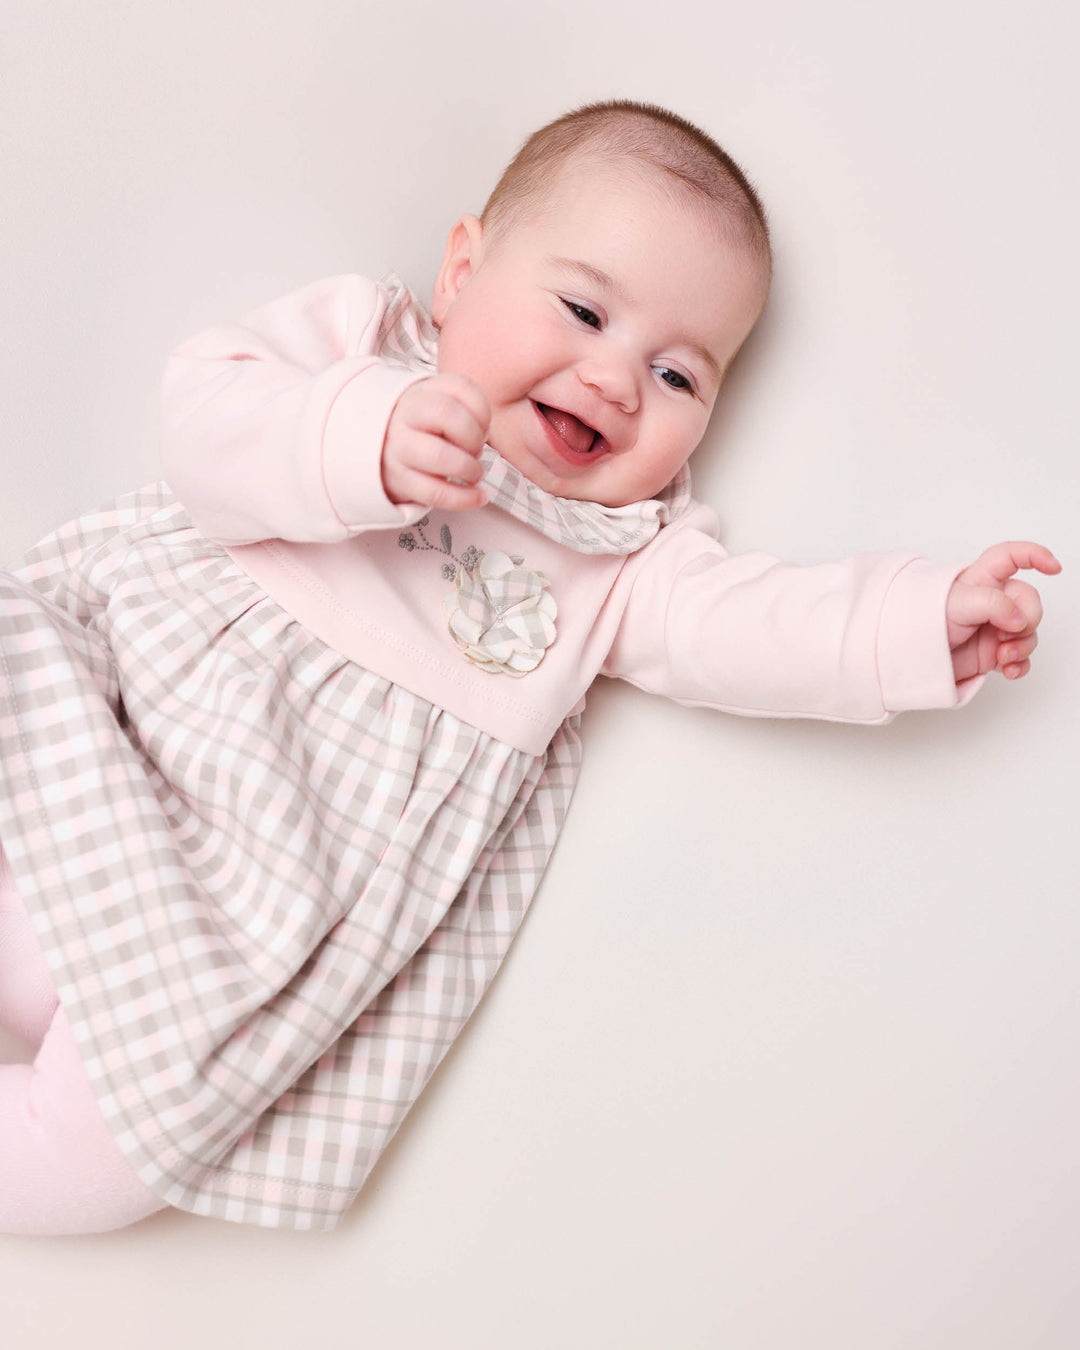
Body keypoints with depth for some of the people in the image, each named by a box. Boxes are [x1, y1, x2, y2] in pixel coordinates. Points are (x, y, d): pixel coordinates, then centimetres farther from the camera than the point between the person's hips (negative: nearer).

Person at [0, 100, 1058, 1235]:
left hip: (343, 837, 0)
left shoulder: (631, 547, 8)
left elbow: (728, 623, -5)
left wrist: (920, 621, -19)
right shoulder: (360, 333, 3)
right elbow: (208, 419, -9)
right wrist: (360, 441, -28)